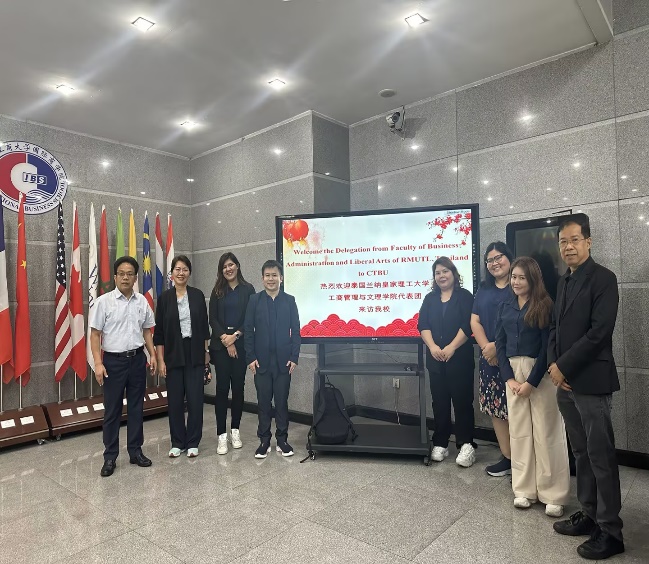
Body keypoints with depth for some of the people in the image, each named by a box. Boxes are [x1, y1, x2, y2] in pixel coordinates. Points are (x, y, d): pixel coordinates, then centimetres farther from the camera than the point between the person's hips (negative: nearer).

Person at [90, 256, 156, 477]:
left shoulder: (142, 301, 3)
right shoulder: (104, 301, -7)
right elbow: (95, 334, -6)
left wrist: (153, 354, 5)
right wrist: (98, 363, -13)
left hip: (137, 359, 3)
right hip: (113, 360, -3)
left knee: (136, 407, 11)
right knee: (112, 410, 6)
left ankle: (135, 451, 24)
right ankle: (110, 457, 18)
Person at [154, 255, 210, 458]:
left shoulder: (198, 295, 2)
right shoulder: (164, 297, -1)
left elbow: (204, 325, 6)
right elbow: (159, 331, 0)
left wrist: (207, 351, 4)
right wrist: (160, 359, -4)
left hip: (195, 354, 0)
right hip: (173, 354, 0)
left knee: (195, 398, 3)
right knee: (175, 400, 7)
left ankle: (192, 442, 18)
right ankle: (177, 442, 23)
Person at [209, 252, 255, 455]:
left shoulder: (248, 289, 3)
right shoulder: (217, 291, 8)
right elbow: (213, 319, 2)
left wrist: (235, 336, -10)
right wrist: (225, 339, -10)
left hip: (241, 345, 0)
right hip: (221, 345, 1)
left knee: (238, 387, 5)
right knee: (222, 388, -1)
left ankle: (235, 430, 18)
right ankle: (222, 435, 4)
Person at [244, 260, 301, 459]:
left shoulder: (289, 300, 3)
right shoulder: (254, 300, 2)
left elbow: (296, 331, 2)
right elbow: (248, 330, 1)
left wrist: (294, 357, -4)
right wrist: (250, 357, -5)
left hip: (283, 361, 0)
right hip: (261, 360, 0)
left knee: (282, 401, 8)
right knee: (263, 402, 8)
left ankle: (282, 440, 20)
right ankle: (264, 440, 19)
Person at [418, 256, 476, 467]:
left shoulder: (464, 296, 2)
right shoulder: (430, 298, 13)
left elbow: (467, 326, -9)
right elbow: (423, 325, 3)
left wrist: (451, 348, -17)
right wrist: (433, 347, -13)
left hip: (460, 358, -3)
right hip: (435, 359, 4)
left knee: (462, 400, -1)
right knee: (439, 401, 8)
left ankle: (466, 444, 6)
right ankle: (440, 444, 16)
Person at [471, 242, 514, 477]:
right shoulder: (483, 290, 15)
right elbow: (475, 321, 9)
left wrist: (497, 346, -14)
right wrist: (486, 347, -6)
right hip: (490, 359, 6)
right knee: (496, 408, 9)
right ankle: (507, 457, 20)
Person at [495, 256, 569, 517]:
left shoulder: (545, 305, -6)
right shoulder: (505, 306, 8)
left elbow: (547, 347, -9)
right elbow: (500, 344, 6)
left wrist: (532, 382, -12)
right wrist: (509, 378, -4)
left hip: (541, 373, -4)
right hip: (513, 372, 4)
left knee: (546, 432, 0)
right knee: (518, 431, 8)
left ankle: (553, 494, 12)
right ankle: (524, 490, 19)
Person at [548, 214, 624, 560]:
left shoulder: (602, 278, -9)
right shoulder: (564, 282, 13)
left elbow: (599, 332, -17)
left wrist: (564, 367, -14)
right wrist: (553, 365, -1)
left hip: (590, 382, -7)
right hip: (566, 382, 7)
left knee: (601, 457, 2)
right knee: (581, 453, 16)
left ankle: (610, 531, 15)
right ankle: (588, 514, 29)